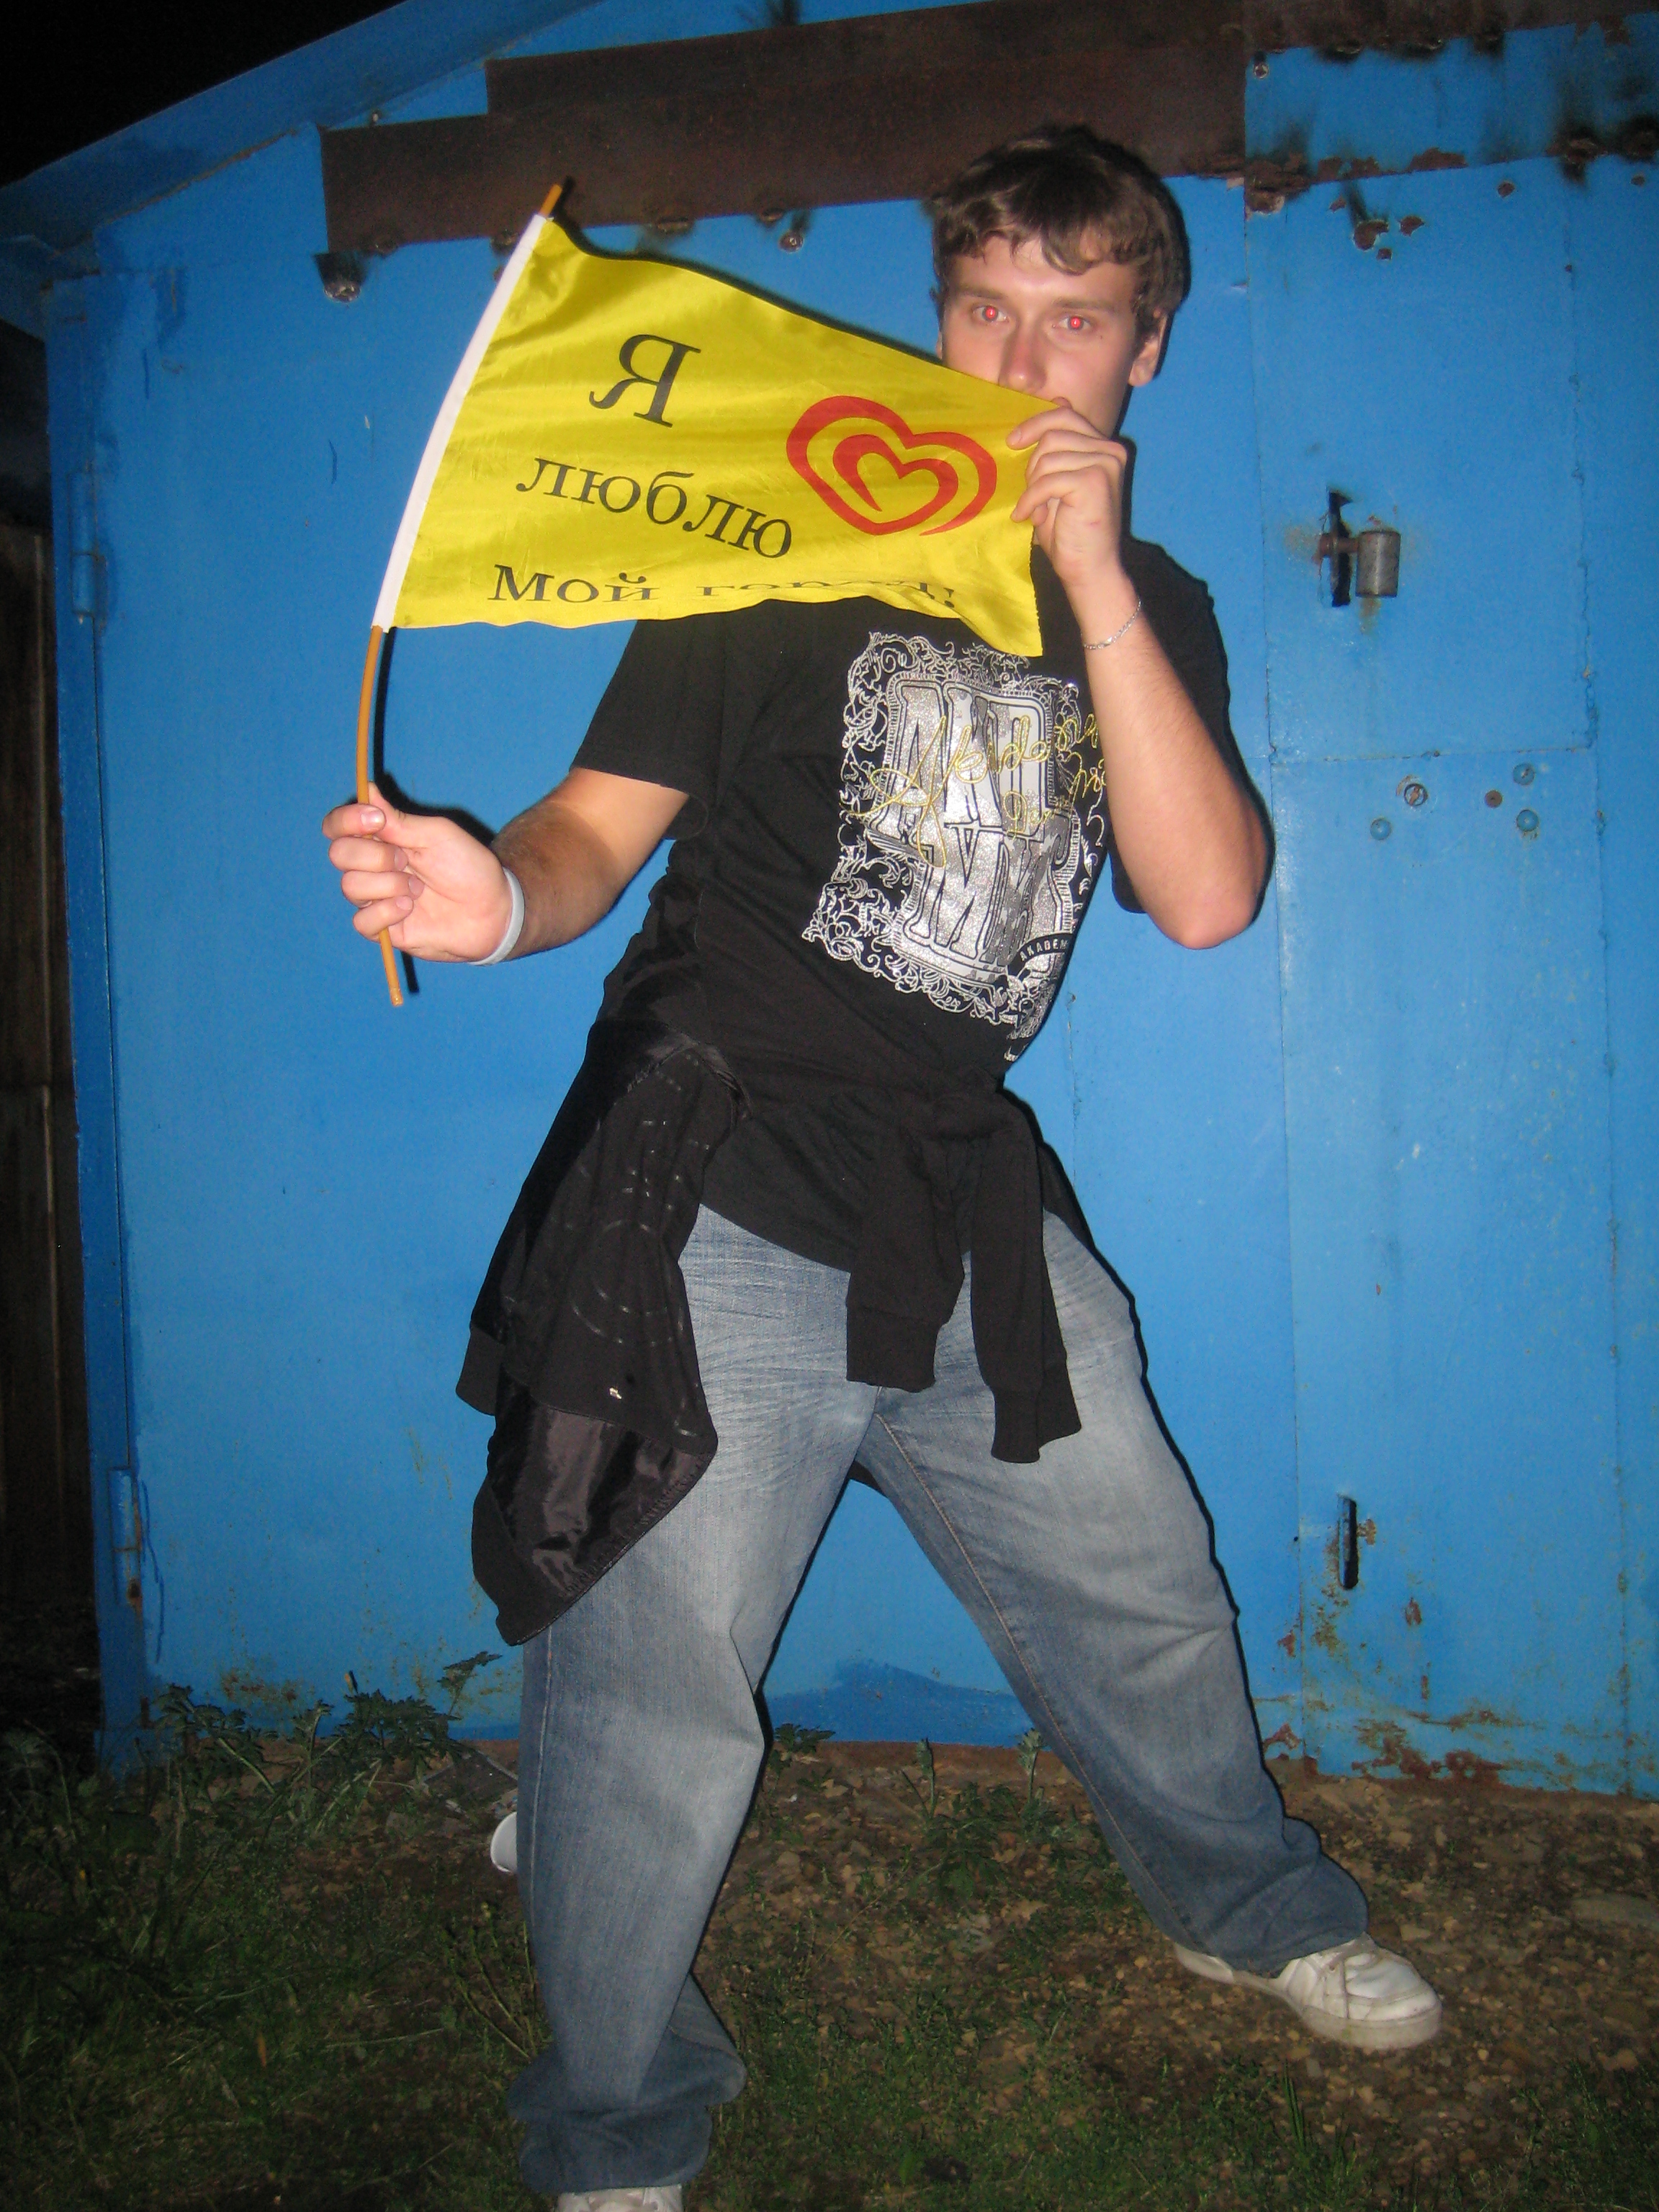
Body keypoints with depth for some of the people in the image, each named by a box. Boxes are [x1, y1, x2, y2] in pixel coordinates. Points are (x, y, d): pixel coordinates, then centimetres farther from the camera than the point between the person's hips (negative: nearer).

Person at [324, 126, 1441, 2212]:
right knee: (652, 1715, 0)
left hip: (971, 1207, 5)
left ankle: (1250, 1905, 50)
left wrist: (1092, 570, -11)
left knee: (1143, 1602, 19)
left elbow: (1208, 895, -5)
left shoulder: (1149, 608, 11)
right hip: (720, 1210, -4)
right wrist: (501, 895, -30)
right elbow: (604, 822, -6)